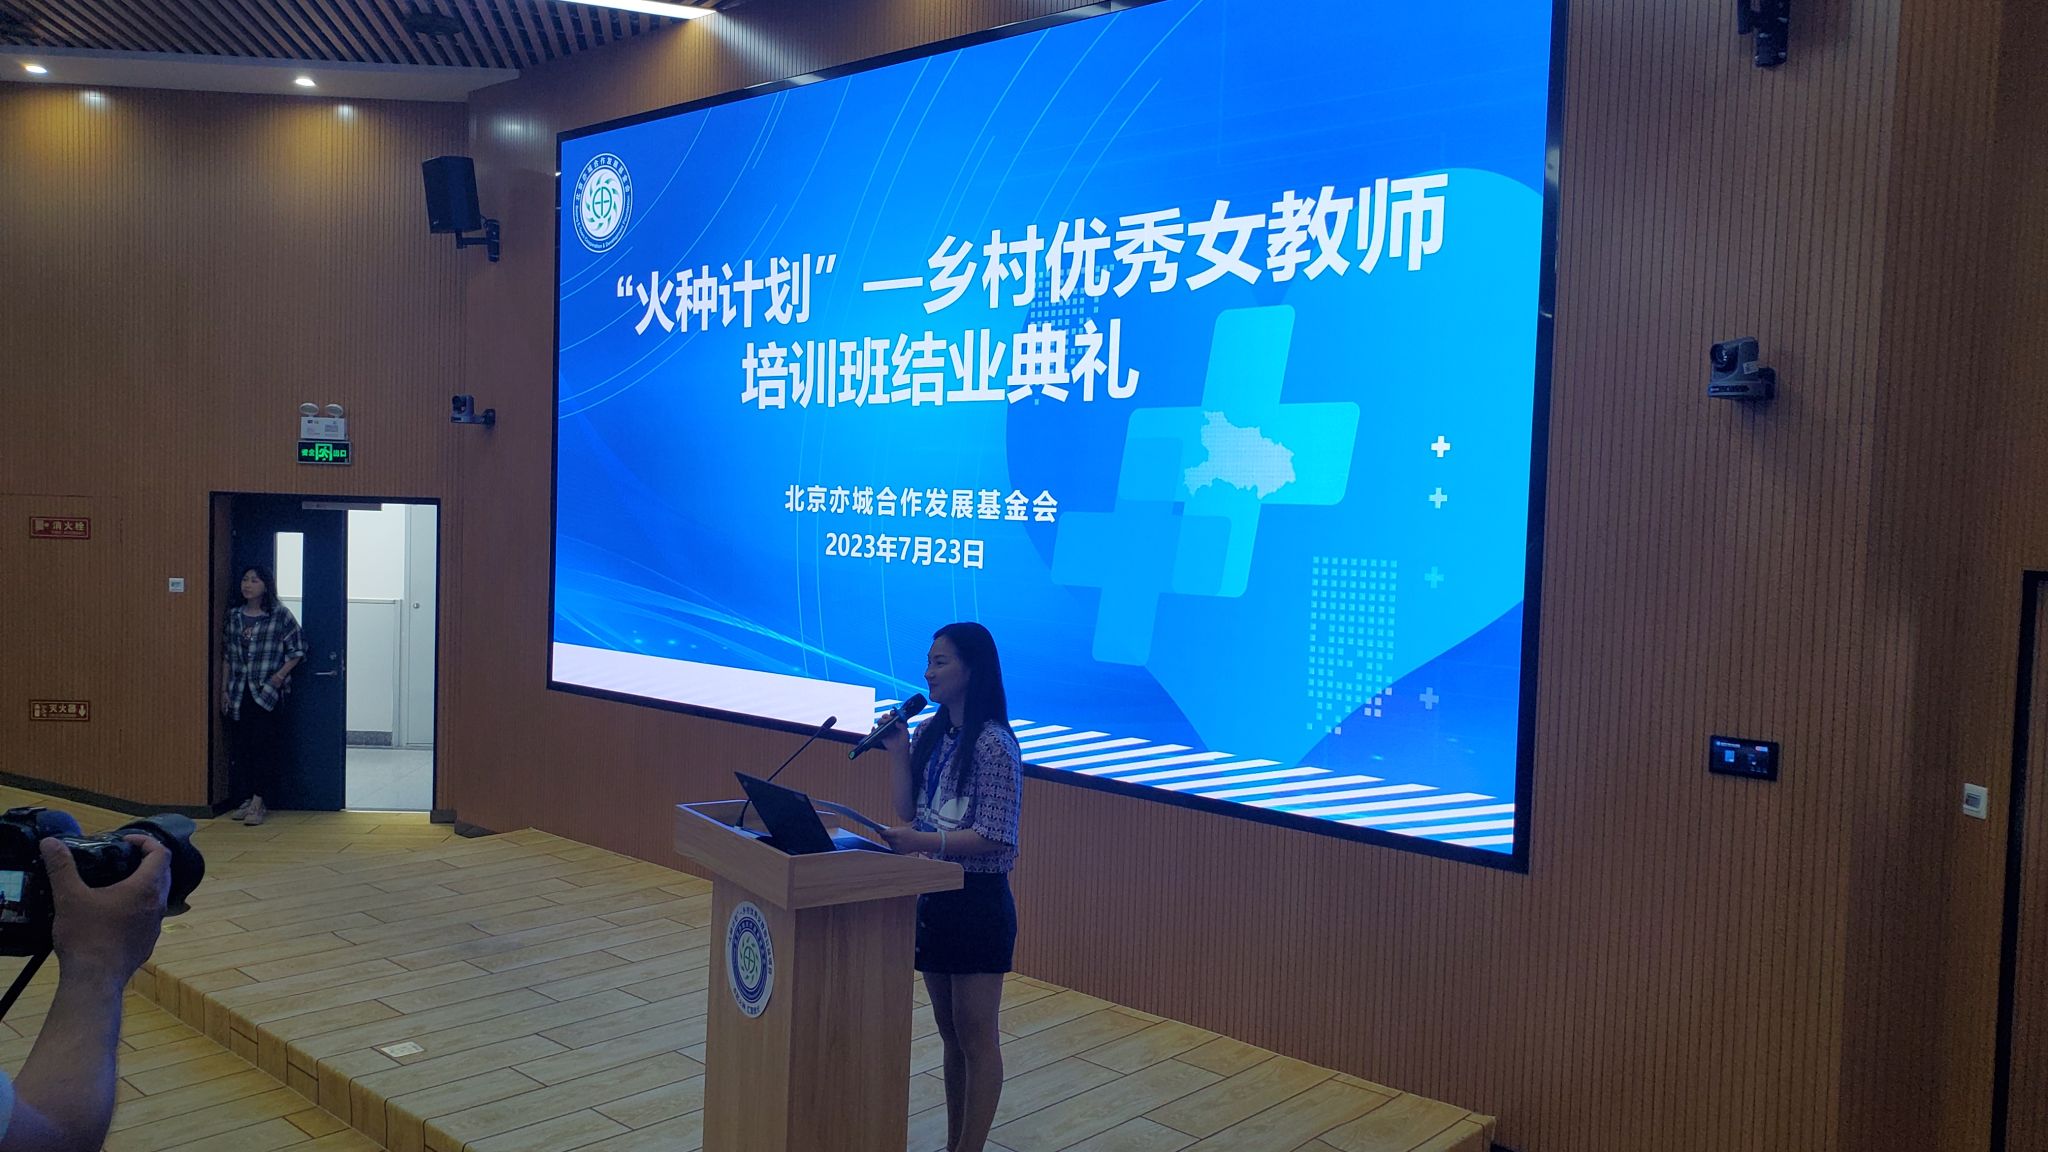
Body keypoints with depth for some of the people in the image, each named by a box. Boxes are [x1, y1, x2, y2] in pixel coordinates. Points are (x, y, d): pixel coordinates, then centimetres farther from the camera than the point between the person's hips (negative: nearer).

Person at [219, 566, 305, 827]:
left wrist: (280, 675, -12)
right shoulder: (233, 616, 10)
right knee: (239, 746, 6)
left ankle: (257, 802, -6)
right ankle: (247, 801, 14)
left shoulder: (281, 615, -4)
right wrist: (224, 690, 10)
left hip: (268, 692, -5)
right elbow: (226, 655, 14)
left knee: (263, 745, -9)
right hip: (238, 693, 5)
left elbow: (297, 651, 0)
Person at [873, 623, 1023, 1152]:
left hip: (977, 900, -8)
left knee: (976, 1037, 4)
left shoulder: (994, 743, -17)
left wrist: (924, 842, -29)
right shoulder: (931, 734, 6)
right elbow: (909, 812, 5)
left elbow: (992, 838, -20)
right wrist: (897, 750, -4)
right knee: (950, 1033, 18)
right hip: (933, 896, 8)